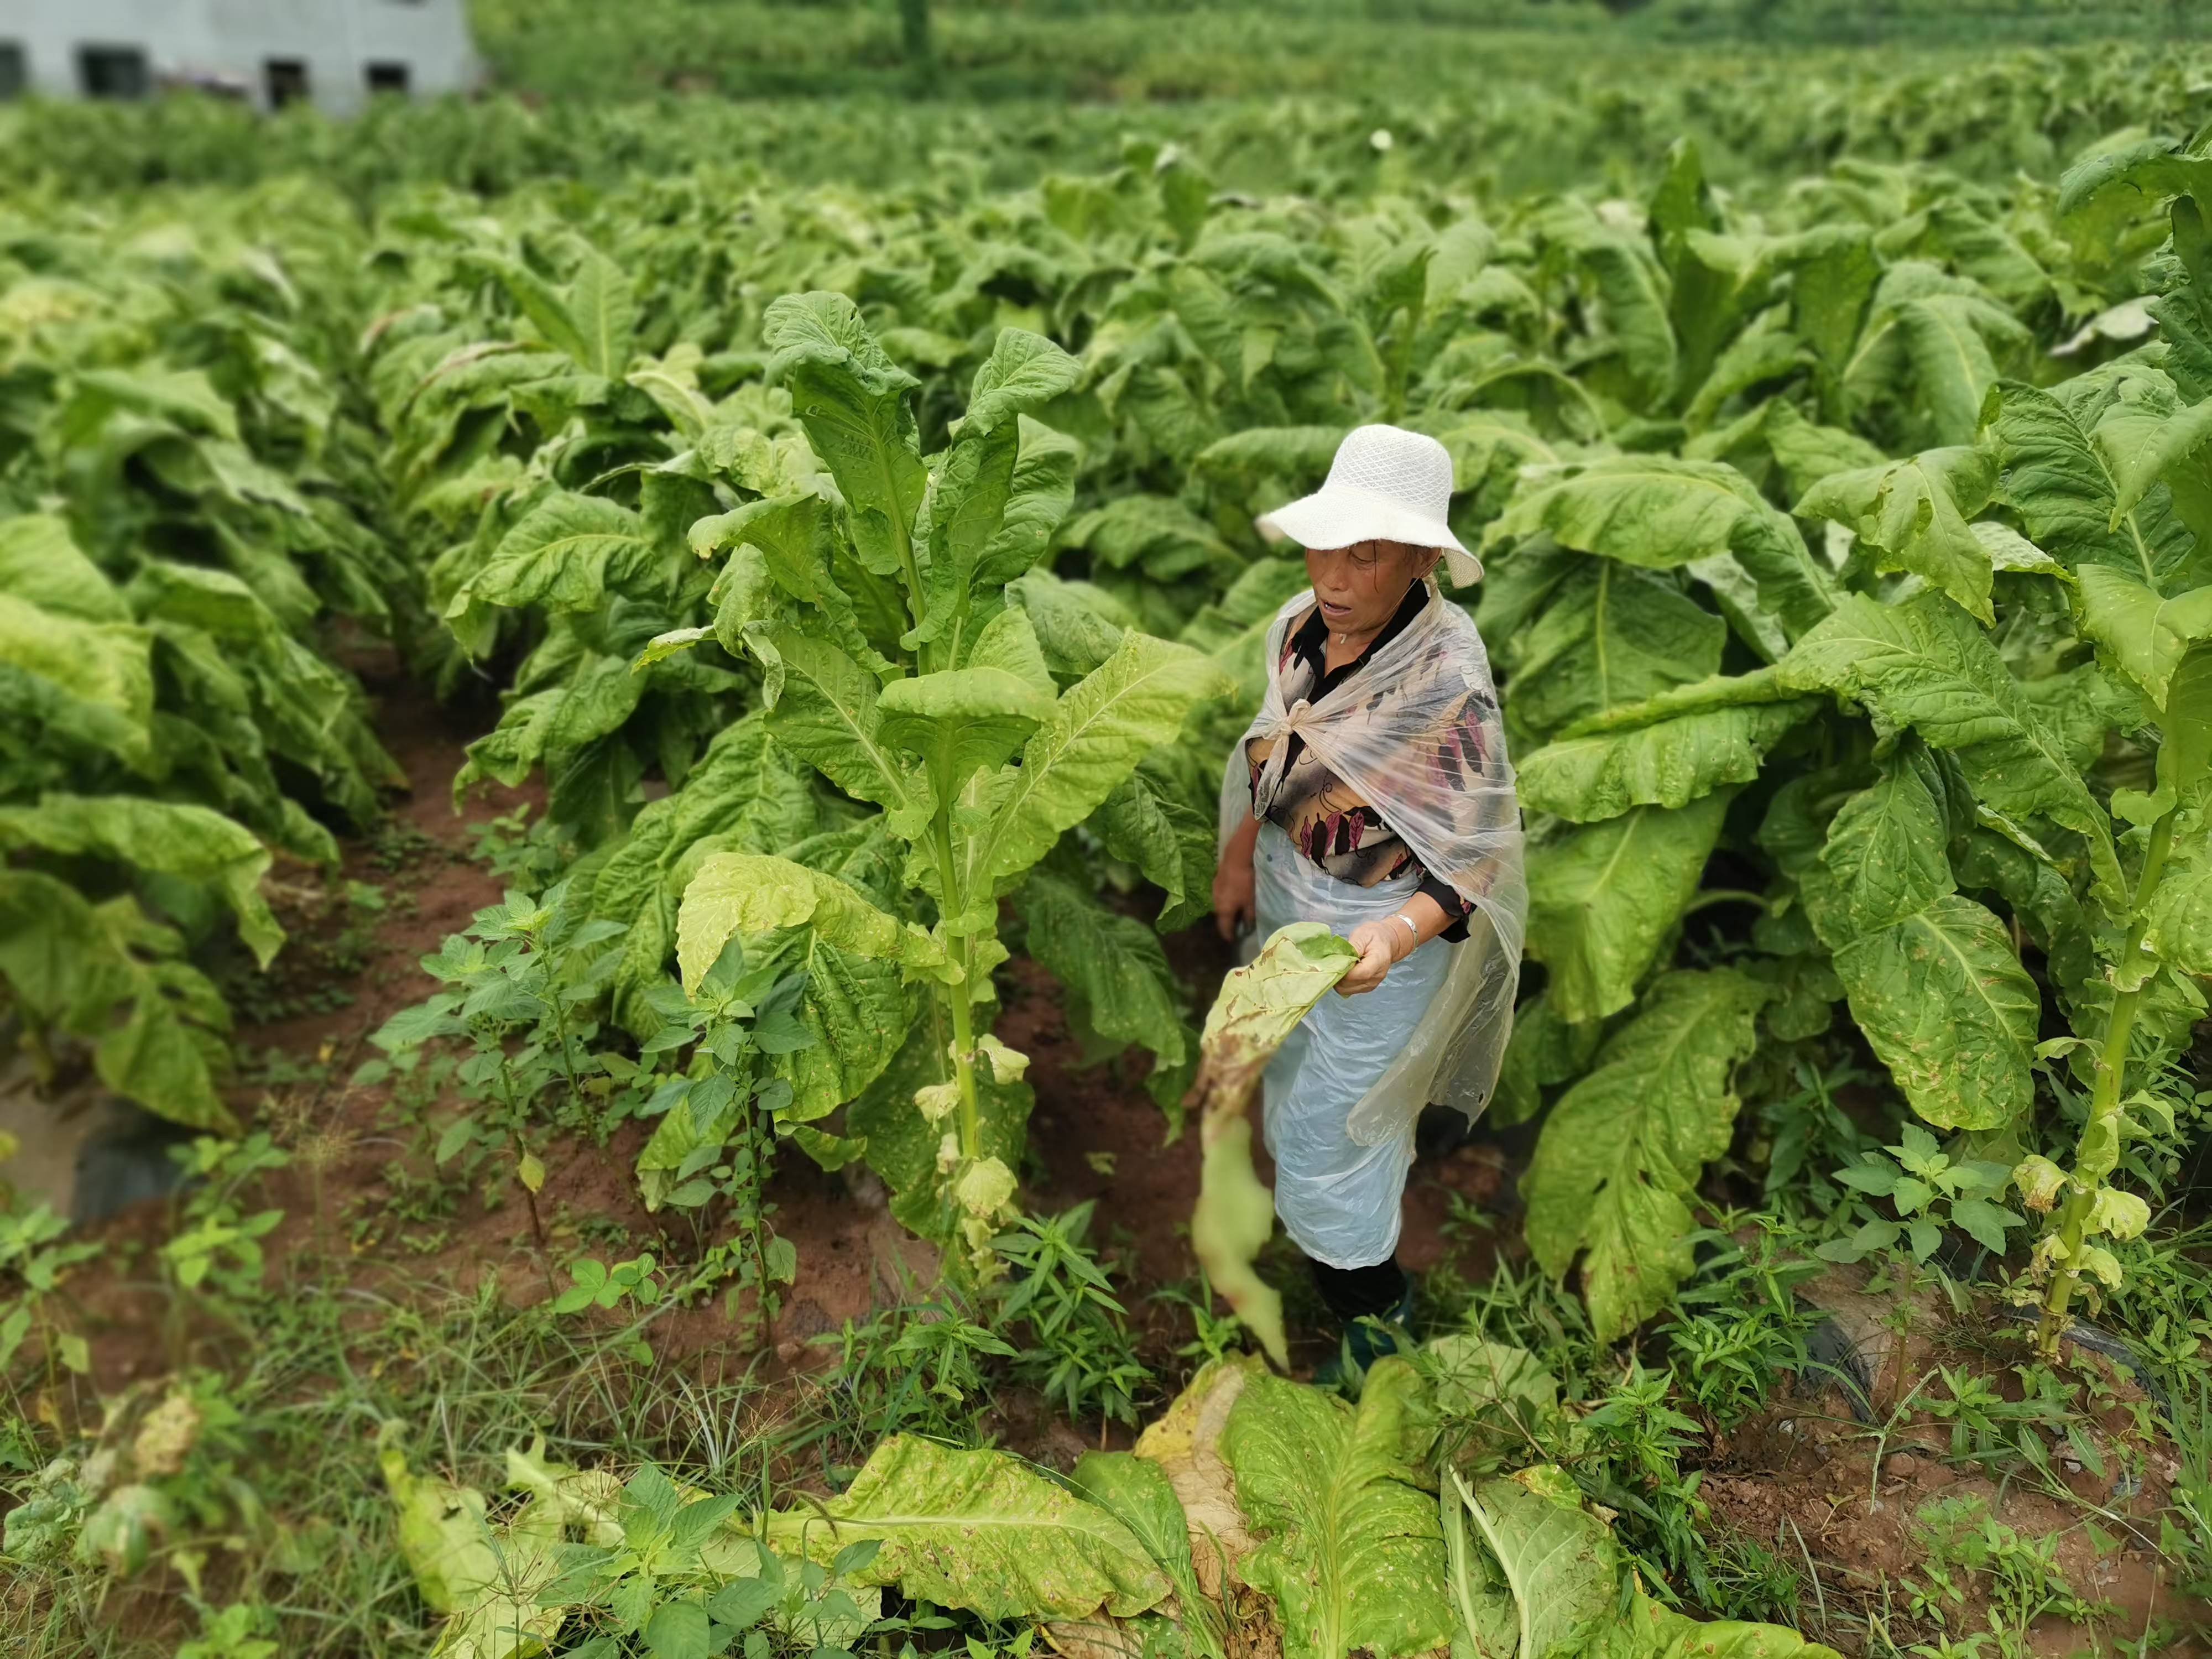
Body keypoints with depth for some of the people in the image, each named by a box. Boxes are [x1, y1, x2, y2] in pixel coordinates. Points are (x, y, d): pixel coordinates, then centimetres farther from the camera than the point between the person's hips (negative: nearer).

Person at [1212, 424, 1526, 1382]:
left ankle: (1372, 1314, 31)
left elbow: (1472, 861, -27)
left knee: (1331, 1123, 5)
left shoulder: (1447, 685, -31)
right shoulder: (1299, 627, -10)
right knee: (1290, 1077, 28)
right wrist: (1238, 860, 12)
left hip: (1378, 923, -7)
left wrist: (1395, 937, -44)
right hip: (1286, 895, 8)